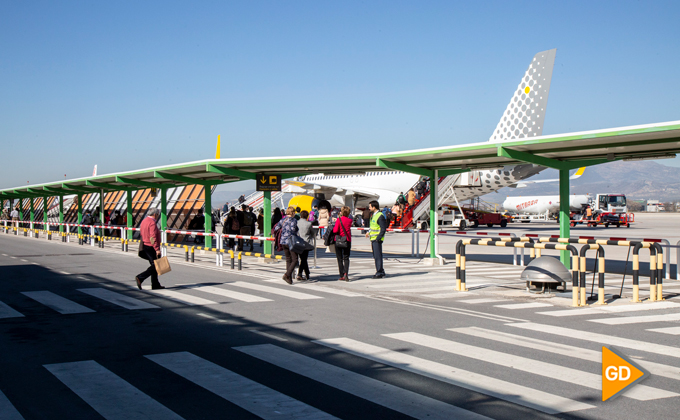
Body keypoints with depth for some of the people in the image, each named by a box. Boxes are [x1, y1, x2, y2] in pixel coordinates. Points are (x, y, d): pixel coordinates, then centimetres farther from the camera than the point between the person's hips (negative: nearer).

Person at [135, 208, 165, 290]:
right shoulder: (152, 223, -17)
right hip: (151, 247, -10)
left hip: (145, 246, 10)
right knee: (155, 266, -5)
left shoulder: (144, 221, 13)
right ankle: (140, 277, -12)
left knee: (154, 265, 13)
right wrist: (157, 249, -25)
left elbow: (142, 233, 19)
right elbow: (152, 238, -24)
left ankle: (155, 284, 15)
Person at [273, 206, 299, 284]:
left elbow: (276, 228, 8)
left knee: (288, 259, 13)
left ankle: (289, 278, 11)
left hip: (283, 242, 7)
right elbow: (293, 229, -19)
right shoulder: (293, 220, -8)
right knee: (295, 260, -3)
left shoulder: (282, 220, 8)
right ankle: (287, 275, -19)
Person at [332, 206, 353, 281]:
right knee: (346, 258, 7)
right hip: (347, 240, 3)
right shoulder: (350, 220, 3)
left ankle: (342, 276, 4)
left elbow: (335, 230, -18)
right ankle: (346, 272, -15)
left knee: (340, 259, 6)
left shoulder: (339, 220, -11)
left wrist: (333, 227, 4)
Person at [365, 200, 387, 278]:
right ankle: (381, 271, 22)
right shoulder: (373, 215, 15)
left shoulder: (380, 216, -15)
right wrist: (369, 233, 12)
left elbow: (383, 229, -18)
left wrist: (378, 238, -20)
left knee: (378, 256, -7)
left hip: (377, 240, -10)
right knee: (376, 256, 13)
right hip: (373, 239, 10)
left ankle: (379, 273, -2)